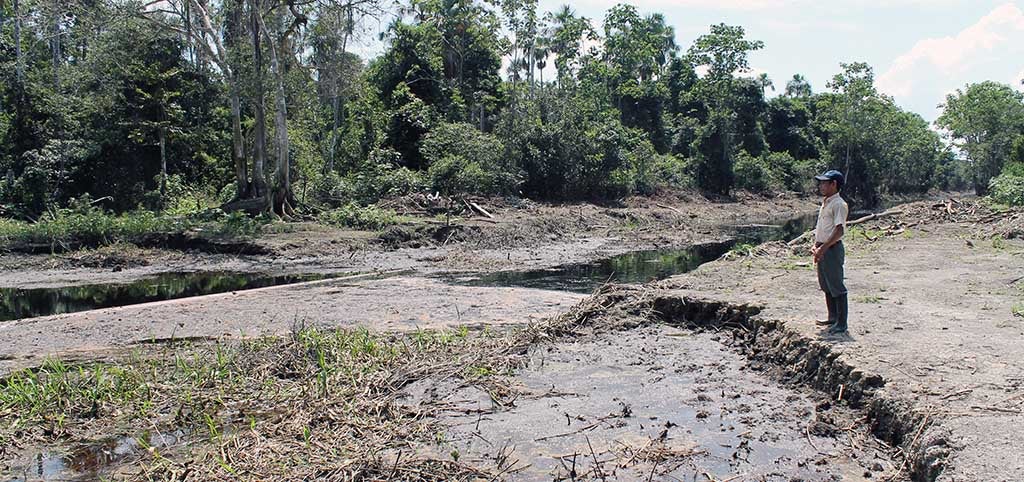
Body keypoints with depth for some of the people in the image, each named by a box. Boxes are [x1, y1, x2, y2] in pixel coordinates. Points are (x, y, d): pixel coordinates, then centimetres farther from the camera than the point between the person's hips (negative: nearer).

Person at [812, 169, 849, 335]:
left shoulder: (839, 204, -14)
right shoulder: (825, 203, 16)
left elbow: (839, 230, -21)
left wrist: (823, 247, -23)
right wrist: (815, 245, 10)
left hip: (833, 249, -10)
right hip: (823, 250, 10)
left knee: (837, 287, -5)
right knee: (826, 286, 17)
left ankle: (841, 324, 1)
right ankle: (833, 318, 29)